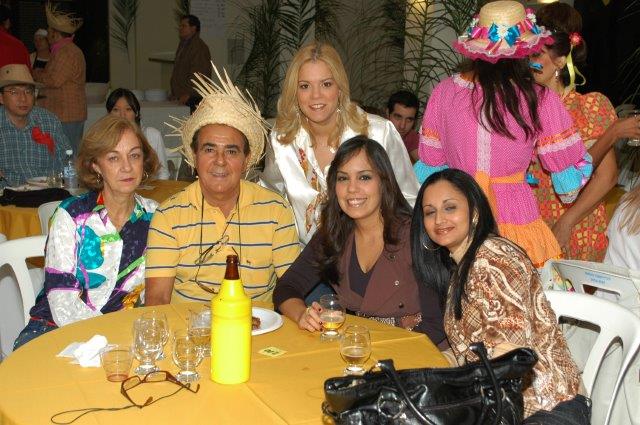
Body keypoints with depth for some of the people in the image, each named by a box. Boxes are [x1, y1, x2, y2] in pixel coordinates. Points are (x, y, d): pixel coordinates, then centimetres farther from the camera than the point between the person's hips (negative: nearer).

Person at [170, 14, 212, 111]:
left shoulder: (199, 47, -12)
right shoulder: (183, 45, 20)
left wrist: (188, 94, -20)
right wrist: (175, 93, 18)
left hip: (194, 98, -9)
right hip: (182, 98, 9)